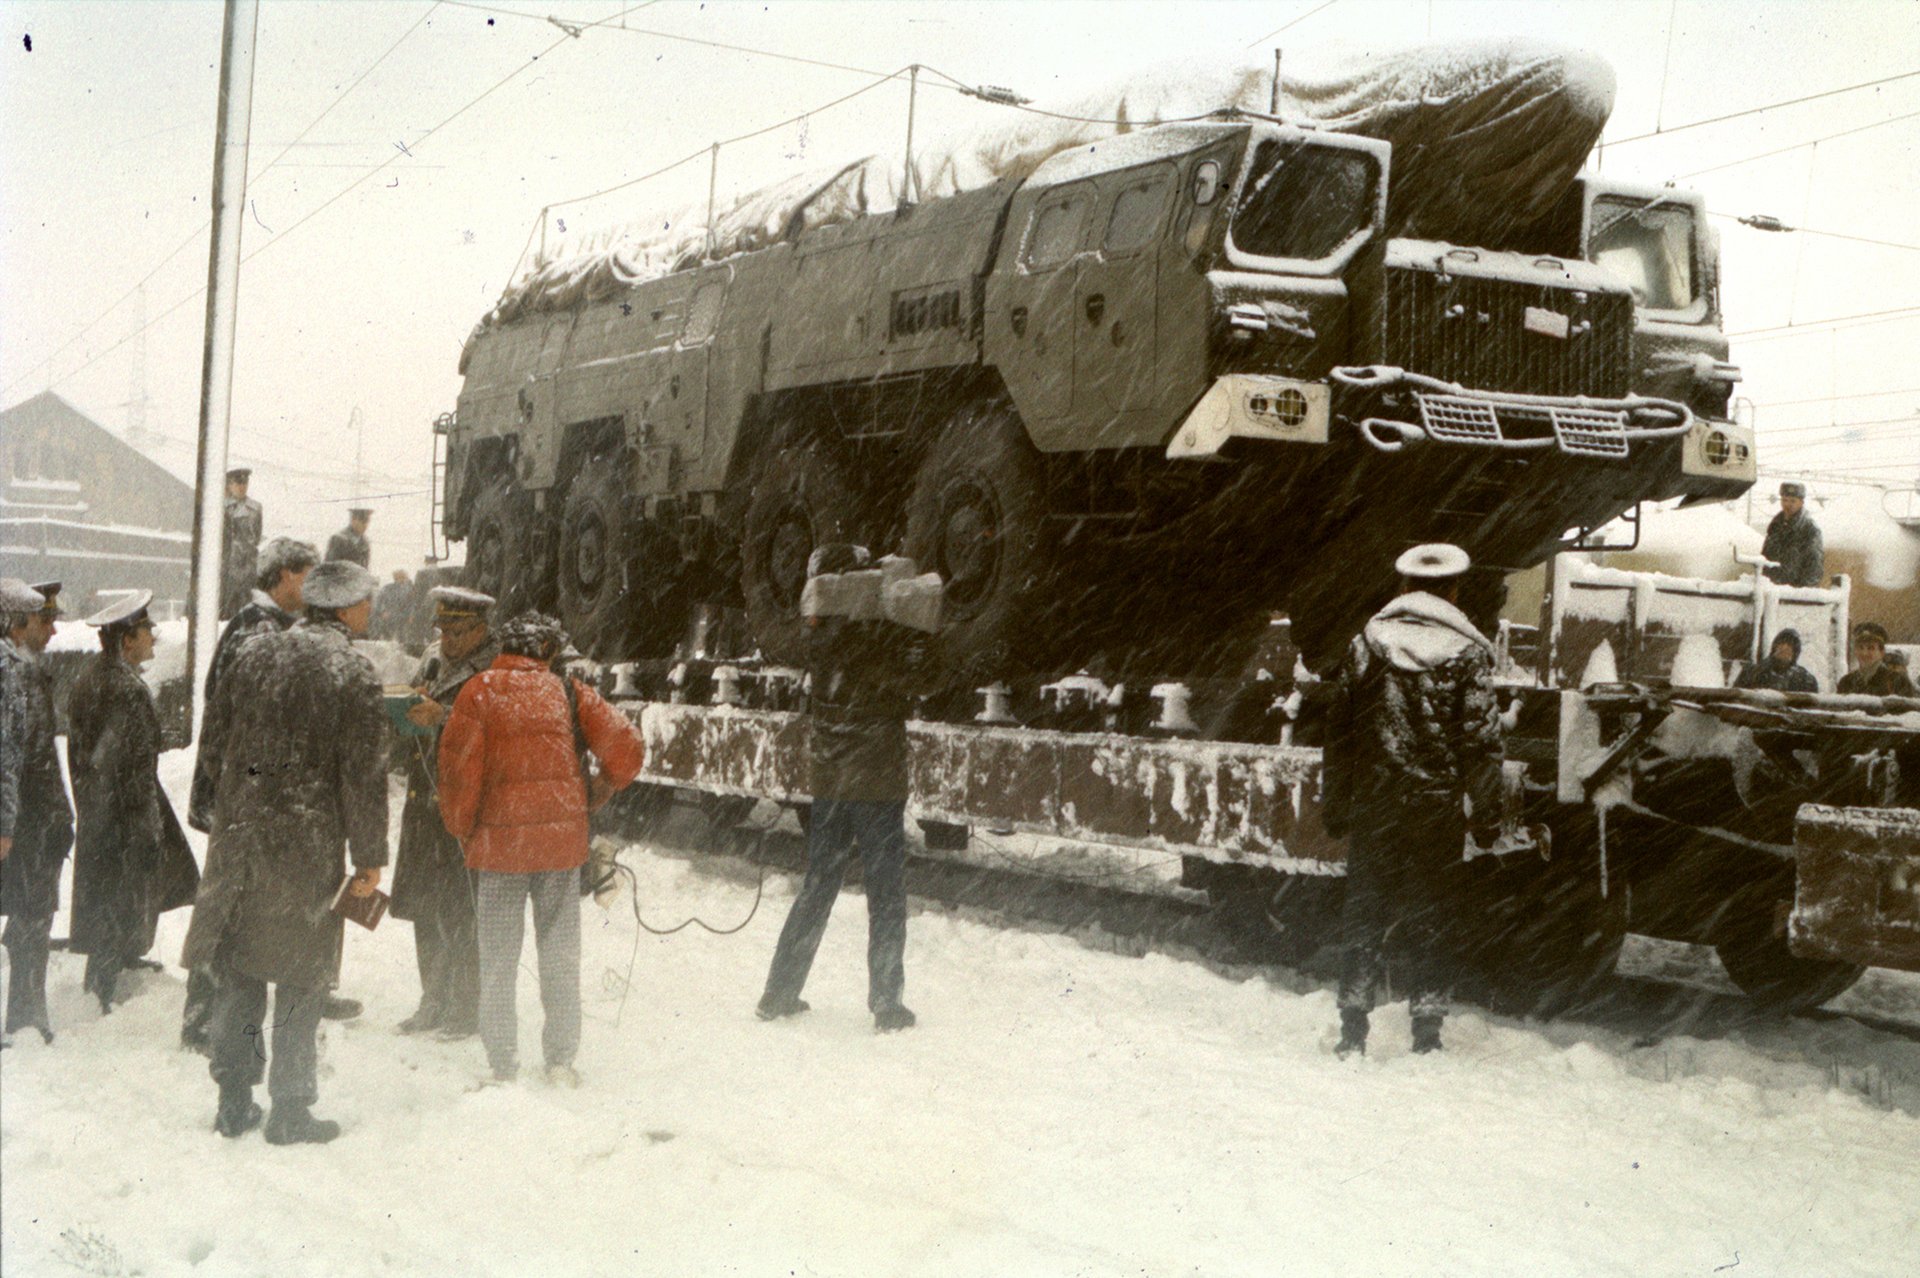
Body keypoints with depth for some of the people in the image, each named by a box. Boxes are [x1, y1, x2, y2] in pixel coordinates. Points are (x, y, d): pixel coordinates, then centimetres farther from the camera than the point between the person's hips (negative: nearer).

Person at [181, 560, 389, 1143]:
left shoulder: (254, 653, 5)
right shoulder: (353, 674, -11)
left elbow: (214, 740, 12)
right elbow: (364, 775, -11)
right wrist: (370, 858, -4)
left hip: (239, 838, 5)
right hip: (309, 848, -5)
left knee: (237, 974, 12)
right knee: (301, 978, 5)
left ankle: (234, 1104, 19)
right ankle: (290, 1111, 10)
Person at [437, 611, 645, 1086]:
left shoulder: (479, 692, -3)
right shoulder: (569, 693, 2)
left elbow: (459, 767, -9)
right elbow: (626, 748, -4)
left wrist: (461, 829, 5)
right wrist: (595, 796, 11)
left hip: (498, 841, -1)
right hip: (563, 842, 1)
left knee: (498, 959, 9)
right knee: (560, 956, 13)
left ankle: (503, 1065, 12)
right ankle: (561, 1061, 16)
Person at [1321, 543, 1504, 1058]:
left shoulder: (1367, 642, 3)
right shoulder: (1467, 653, -4)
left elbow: (1339, 728, 5)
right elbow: (1481, 741, -5)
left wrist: (1335, 806, 11)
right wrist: (1486, 816, 2)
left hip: (1374, 805, 2)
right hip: (1437, 808, -2)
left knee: (1365, 918, 9)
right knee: (1429, 922, 6)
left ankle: (1353, 1033, 9)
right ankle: (1427, 1036, 8)